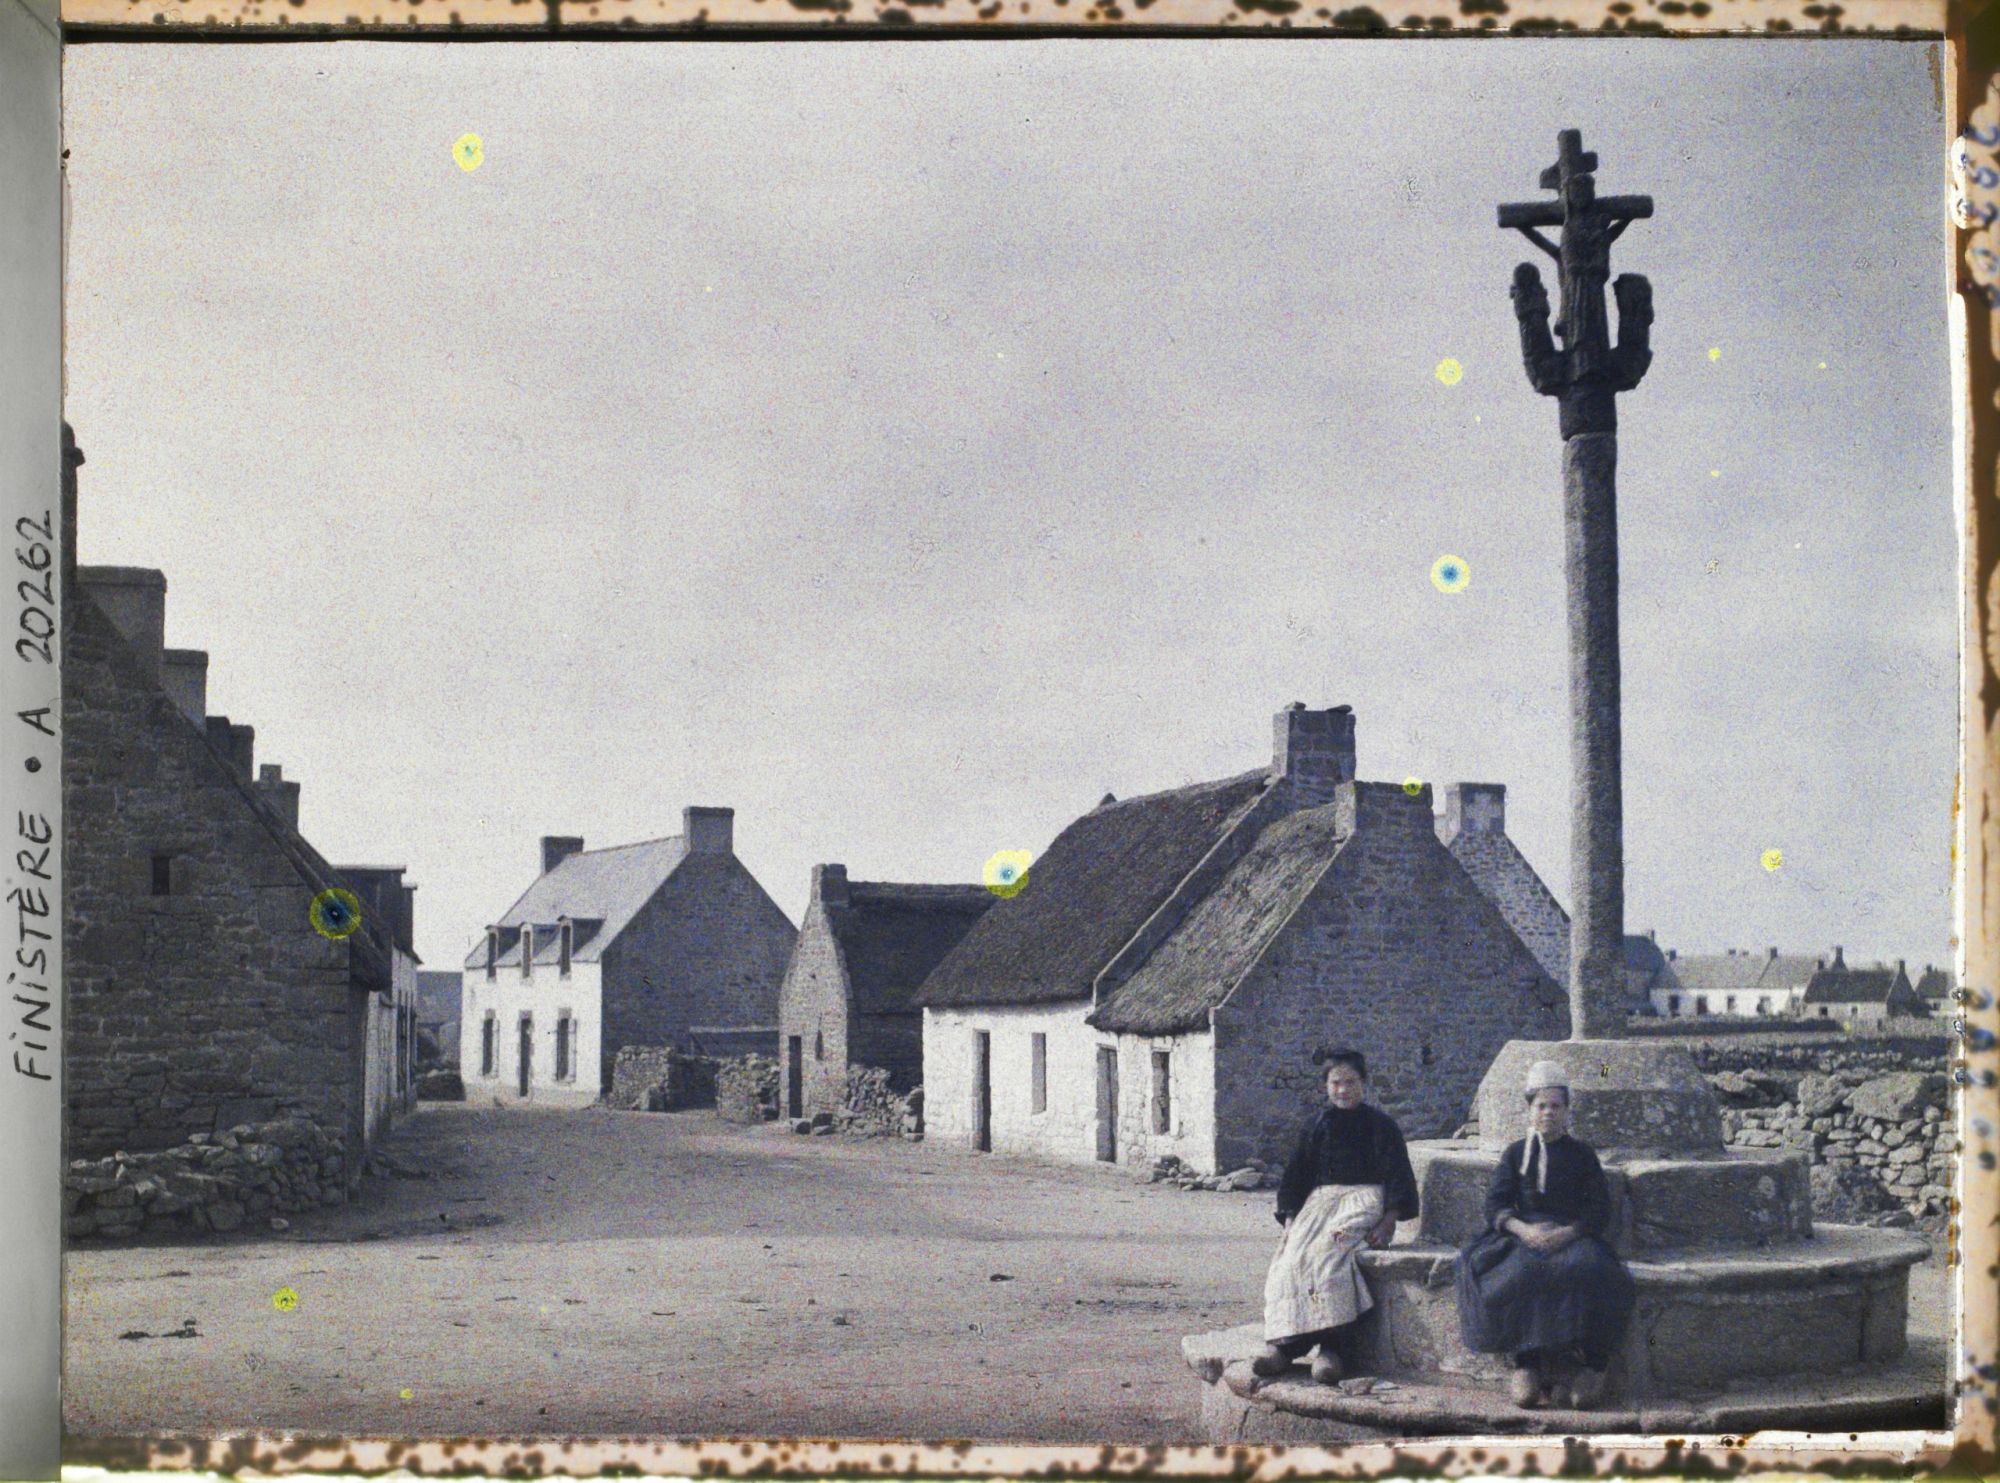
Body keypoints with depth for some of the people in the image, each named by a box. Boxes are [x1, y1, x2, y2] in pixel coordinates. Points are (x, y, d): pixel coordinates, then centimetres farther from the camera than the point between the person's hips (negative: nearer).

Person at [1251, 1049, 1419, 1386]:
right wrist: (1291, 1218, 3)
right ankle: (1282, 1346, -39)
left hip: (1363, 1201, -4)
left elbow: (1399, 1178, 3)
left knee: (1326, 1251, -35)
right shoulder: (1317, 1127, 20)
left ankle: (1332, 1349, -43)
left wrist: (1389, 1220, -12)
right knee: (1294, 1255, -28)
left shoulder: (1381, 1125, 9)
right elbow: (1295, 1177, 20)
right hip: (1320, 1201, 4)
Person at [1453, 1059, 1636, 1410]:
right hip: (1524, 1236, 1)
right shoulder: (1517, 1153, 15)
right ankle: (1526, 1361, -32)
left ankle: (1594, 1368, -31)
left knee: (1588, 1271, -35)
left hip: (1573, 1236, -1)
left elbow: (1600, 1210, 4)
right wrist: (1523, 1229, -16)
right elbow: (1496, 1204, 5)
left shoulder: (1581, 1154, 13)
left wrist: (1568, 1232, -16)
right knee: (1517, 1273, -34)